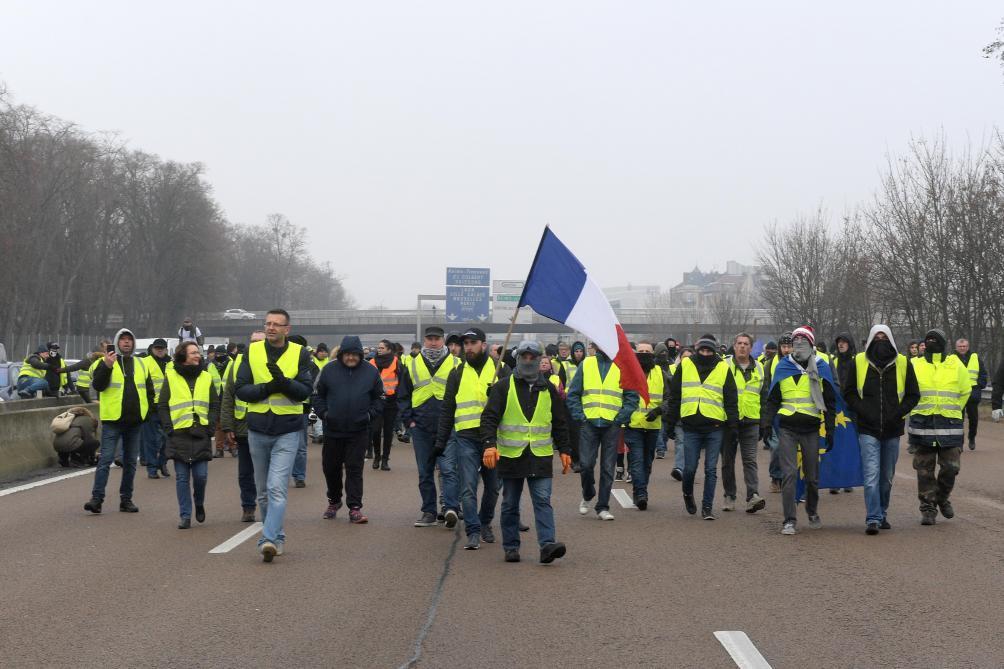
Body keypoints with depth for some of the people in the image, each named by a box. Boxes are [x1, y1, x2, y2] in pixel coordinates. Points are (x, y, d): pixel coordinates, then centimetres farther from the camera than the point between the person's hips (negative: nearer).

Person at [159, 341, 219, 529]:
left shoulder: (206, 378, 9)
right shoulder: (171, 377, 3)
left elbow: (215, 405, 12)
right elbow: (162, 406, 5)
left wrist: (210, 426, 0)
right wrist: (169, 428, -4)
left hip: (201, 434, 1)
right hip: (179, 435, -1)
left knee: (201, 475, -3)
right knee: (182, 477, 1)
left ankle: (199, 504, 25)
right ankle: (185, 515, 6)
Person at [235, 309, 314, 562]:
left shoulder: (300, 354, -1)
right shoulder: (252, 352, 5)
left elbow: (305, 391, -7)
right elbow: (241, 389, 0)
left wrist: (284, 382, -25)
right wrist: (267, 388, -16)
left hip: (287, 431, -4)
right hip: (258, 430, 4)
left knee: (277, 488, -16)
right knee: (263, 491, 12)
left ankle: (269, 540, -21)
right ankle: (277, 537, 26)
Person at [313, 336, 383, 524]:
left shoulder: (371, 372, 0)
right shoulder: (329, 370, -1)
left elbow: (379, 398, 9)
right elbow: (318, 394, 7)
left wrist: (370, 414, -4)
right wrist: (323, 413, -5)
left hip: (358, 432, -1)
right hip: (332, 430, 1)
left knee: (355, 469, -3)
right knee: (331, 467, 12)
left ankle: (355, 508, -1)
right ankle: (334, 501, 33)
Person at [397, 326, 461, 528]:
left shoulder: (455, 365, 3)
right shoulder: (413, 365, 11)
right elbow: (403, 396, 15)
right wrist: (409, 420, 4)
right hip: (421, 428, 4)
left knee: (448, 469, -14)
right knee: (425, 473, 8)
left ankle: (451, 509, -20)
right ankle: (429, 513, 15)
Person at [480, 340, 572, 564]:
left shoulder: (548, 389, 10)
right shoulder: (503, 387, 1)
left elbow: (560, 423, 16)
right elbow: (489, 418, -5)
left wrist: (564, 451, 12)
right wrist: (489, 444, -19)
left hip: (540, 456, 1)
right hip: (510, 455, -1)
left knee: (543, 501, -9)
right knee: (510, 505, 8)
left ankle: (547, 545, -16)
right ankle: (511, 547, 16)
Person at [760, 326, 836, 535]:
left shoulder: (821, 368, 6)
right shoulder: (782, 367, 7)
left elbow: (830, 402, 9)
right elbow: (772, 399, 12)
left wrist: (830, 430, 3)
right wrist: (766, 423, 0)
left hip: (811, 430, 0)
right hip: (787, 429, 0)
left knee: (812, 476, 9)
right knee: (789, 474, -10)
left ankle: (812, 512, 33)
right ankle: (789, 520, -7)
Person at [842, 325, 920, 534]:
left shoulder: (903, 364, 3)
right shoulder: (858, 363, 0)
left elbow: (913, 395, 7)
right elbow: (848, 392, 6)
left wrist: (897, 413, -7)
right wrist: (863, 411, -8)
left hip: (892, 430, 2)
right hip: (868, 429, -2)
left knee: (887, 477, 12)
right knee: (872, 475, -12)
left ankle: (881, 515, 26)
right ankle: (873, 519, -13)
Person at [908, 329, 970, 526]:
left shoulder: (956, 365, 6)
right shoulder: (914, 365, 6)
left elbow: (966, 391, 17)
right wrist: (918, 410, 11)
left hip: (950, 427, 0)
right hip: (922, 426, 0)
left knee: (950, 467, 0)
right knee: (925, 470, 1)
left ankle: (942, 498, 25)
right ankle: (928, 507, 9)